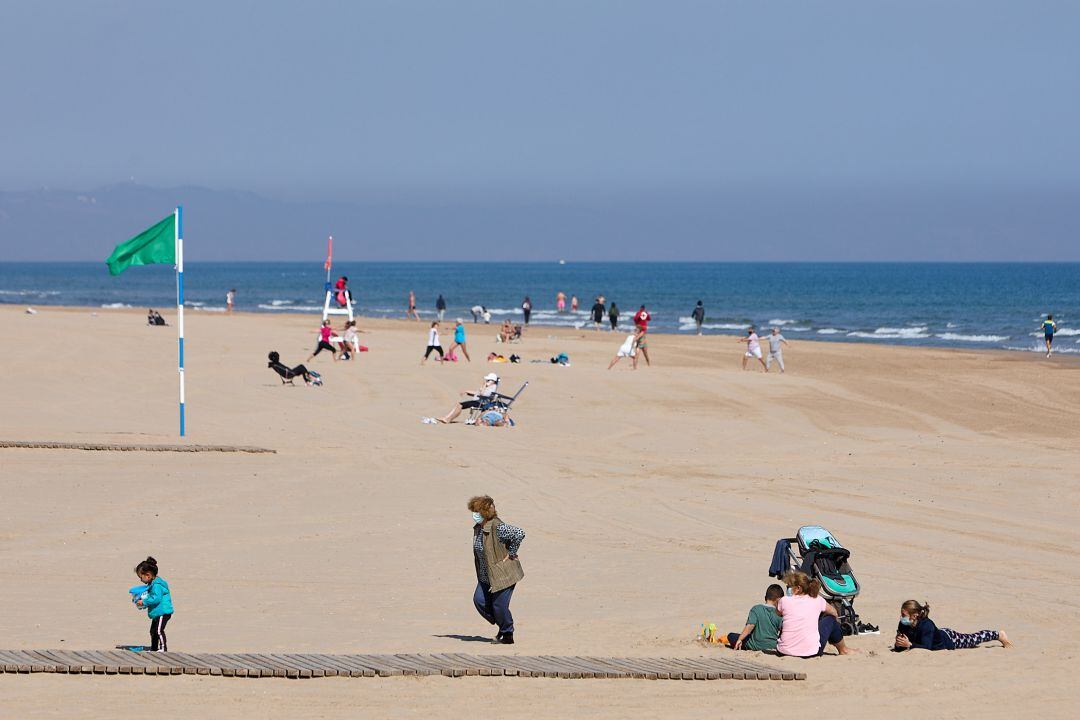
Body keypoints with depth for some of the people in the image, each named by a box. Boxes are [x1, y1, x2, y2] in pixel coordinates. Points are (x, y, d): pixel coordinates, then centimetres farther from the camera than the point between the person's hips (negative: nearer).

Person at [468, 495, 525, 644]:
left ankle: (508, 635, 15)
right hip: (486, 576, 9)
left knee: (499, 605, -3)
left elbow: (519, 534, -31)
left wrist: (511, 554, -21)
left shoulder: (497, 527, -23)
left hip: (503, 573, -9)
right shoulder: (478, 528, 5)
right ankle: (502, 627, 22)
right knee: (479, 601, 4)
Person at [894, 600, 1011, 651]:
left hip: (948, 639, -4)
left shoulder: (926, 625, -44)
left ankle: (999, 635, 48)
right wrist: (898, 644, -45)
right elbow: (898, 649, -21)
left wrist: (909, 645, -61)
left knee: (974, 638, 20)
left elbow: (927, 647, -49)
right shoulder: (903, 626, -25)